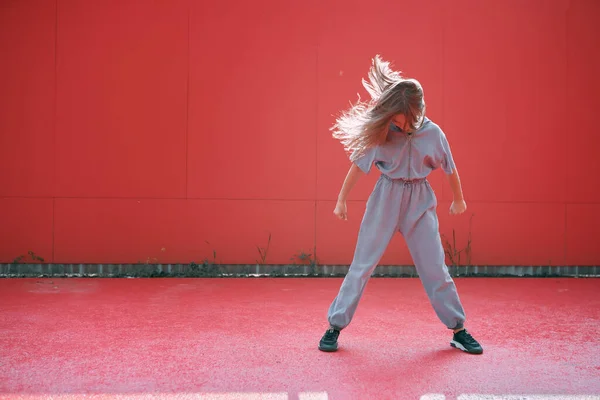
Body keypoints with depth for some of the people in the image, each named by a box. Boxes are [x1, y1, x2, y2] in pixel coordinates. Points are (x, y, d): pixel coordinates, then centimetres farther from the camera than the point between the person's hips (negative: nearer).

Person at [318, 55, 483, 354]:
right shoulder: (382, 132, -9)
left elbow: (450, 169, 6)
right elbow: (358, 166, 0)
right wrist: (341, 200, 5)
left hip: (420, 201, 1)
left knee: (435, 269, 4)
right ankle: (334, 327, 10)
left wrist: (459, 199, 18)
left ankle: (459, 331, 18)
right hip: (385, 199, 0)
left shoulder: (432, 133, -9)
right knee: (362, 265, 1)